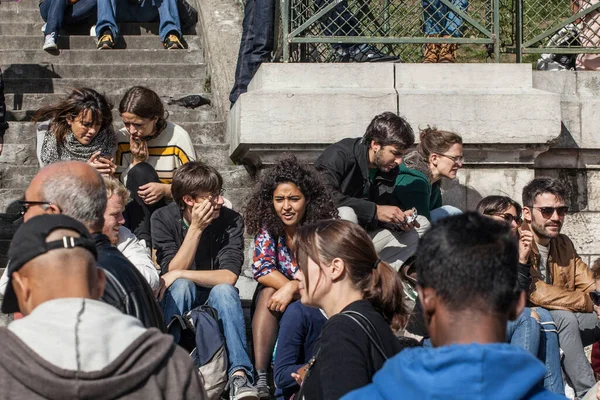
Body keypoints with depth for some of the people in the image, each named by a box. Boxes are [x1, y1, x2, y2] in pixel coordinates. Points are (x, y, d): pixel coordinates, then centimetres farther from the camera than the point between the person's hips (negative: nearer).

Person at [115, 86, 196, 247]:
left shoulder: (177, 137, -11)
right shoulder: (122, 138, -1)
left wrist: (165, 189, -26)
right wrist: (137, 160, -16)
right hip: (138, 211, 3)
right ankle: (143, 240, -31)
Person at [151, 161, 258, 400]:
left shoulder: (231, 221, -13)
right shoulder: (163, 219, -11)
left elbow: (229, 276, -23)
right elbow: (172, 272, -20)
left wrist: (179, 274, -26)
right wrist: (196, 228, -26)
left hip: (214, 301, 0)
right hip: (176, 305, 0)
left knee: (224, 290, -32)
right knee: (181, 285, -32)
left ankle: (240, 374, -41)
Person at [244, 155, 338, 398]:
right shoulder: (268, 227, -9)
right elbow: (262, 270, -17)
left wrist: (293, 289, -36)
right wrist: (301, 288, -30)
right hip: (276, 305, 2)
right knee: (269, 291, -29)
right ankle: (259, 378, -37)